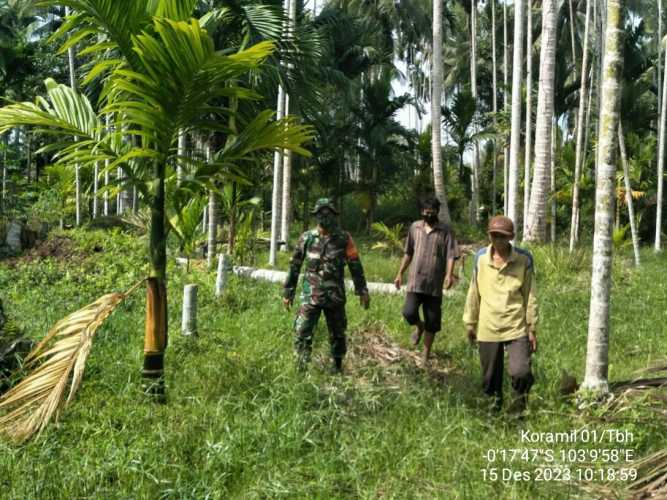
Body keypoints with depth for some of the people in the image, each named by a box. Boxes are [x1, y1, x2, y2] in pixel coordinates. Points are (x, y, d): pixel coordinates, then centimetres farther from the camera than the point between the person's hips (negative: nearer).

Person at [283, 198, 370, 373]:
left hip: (335, 296, 0)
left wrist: (362, 291, 0)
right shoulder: (306, 238, 1)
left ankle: (338, 367, 29)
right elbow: (294, 266, 7)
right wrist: (288, 291, 7)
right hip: (310, 295, 0)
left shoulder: (344, 238, -2)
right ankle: (301, 369, -1)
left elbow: (355, 266, 2)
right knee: (302, 332, -9)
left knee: (337, 333, 12)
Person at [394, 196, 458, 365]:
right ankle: (419, 326, 21)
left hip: (435, 284, -1)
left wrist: (449, 274, -27)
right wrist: (400, 273, 14)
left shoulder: (446, 231, -2)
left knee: (432, 321, 4)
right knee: (409, 312, -15)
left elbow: (451, 255, -11)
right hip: (415, 281, 1)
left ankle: (426, 355, 21)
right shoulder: (415, 227, 7)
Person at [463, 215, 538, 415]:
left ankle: (521, 395, 17)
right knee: (490, 375, 11)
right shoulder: (481, 257, 1)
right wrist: (470, 323, 13)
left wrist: (532, 328, 0)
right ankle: (496, 399, 39)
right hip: (488, 328, 2)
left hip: (516, 328, -2)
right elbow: (474, 293, 9)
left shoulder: (524, 259, -6)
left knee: (521, 372, -13)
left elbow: (530, 296, -1)